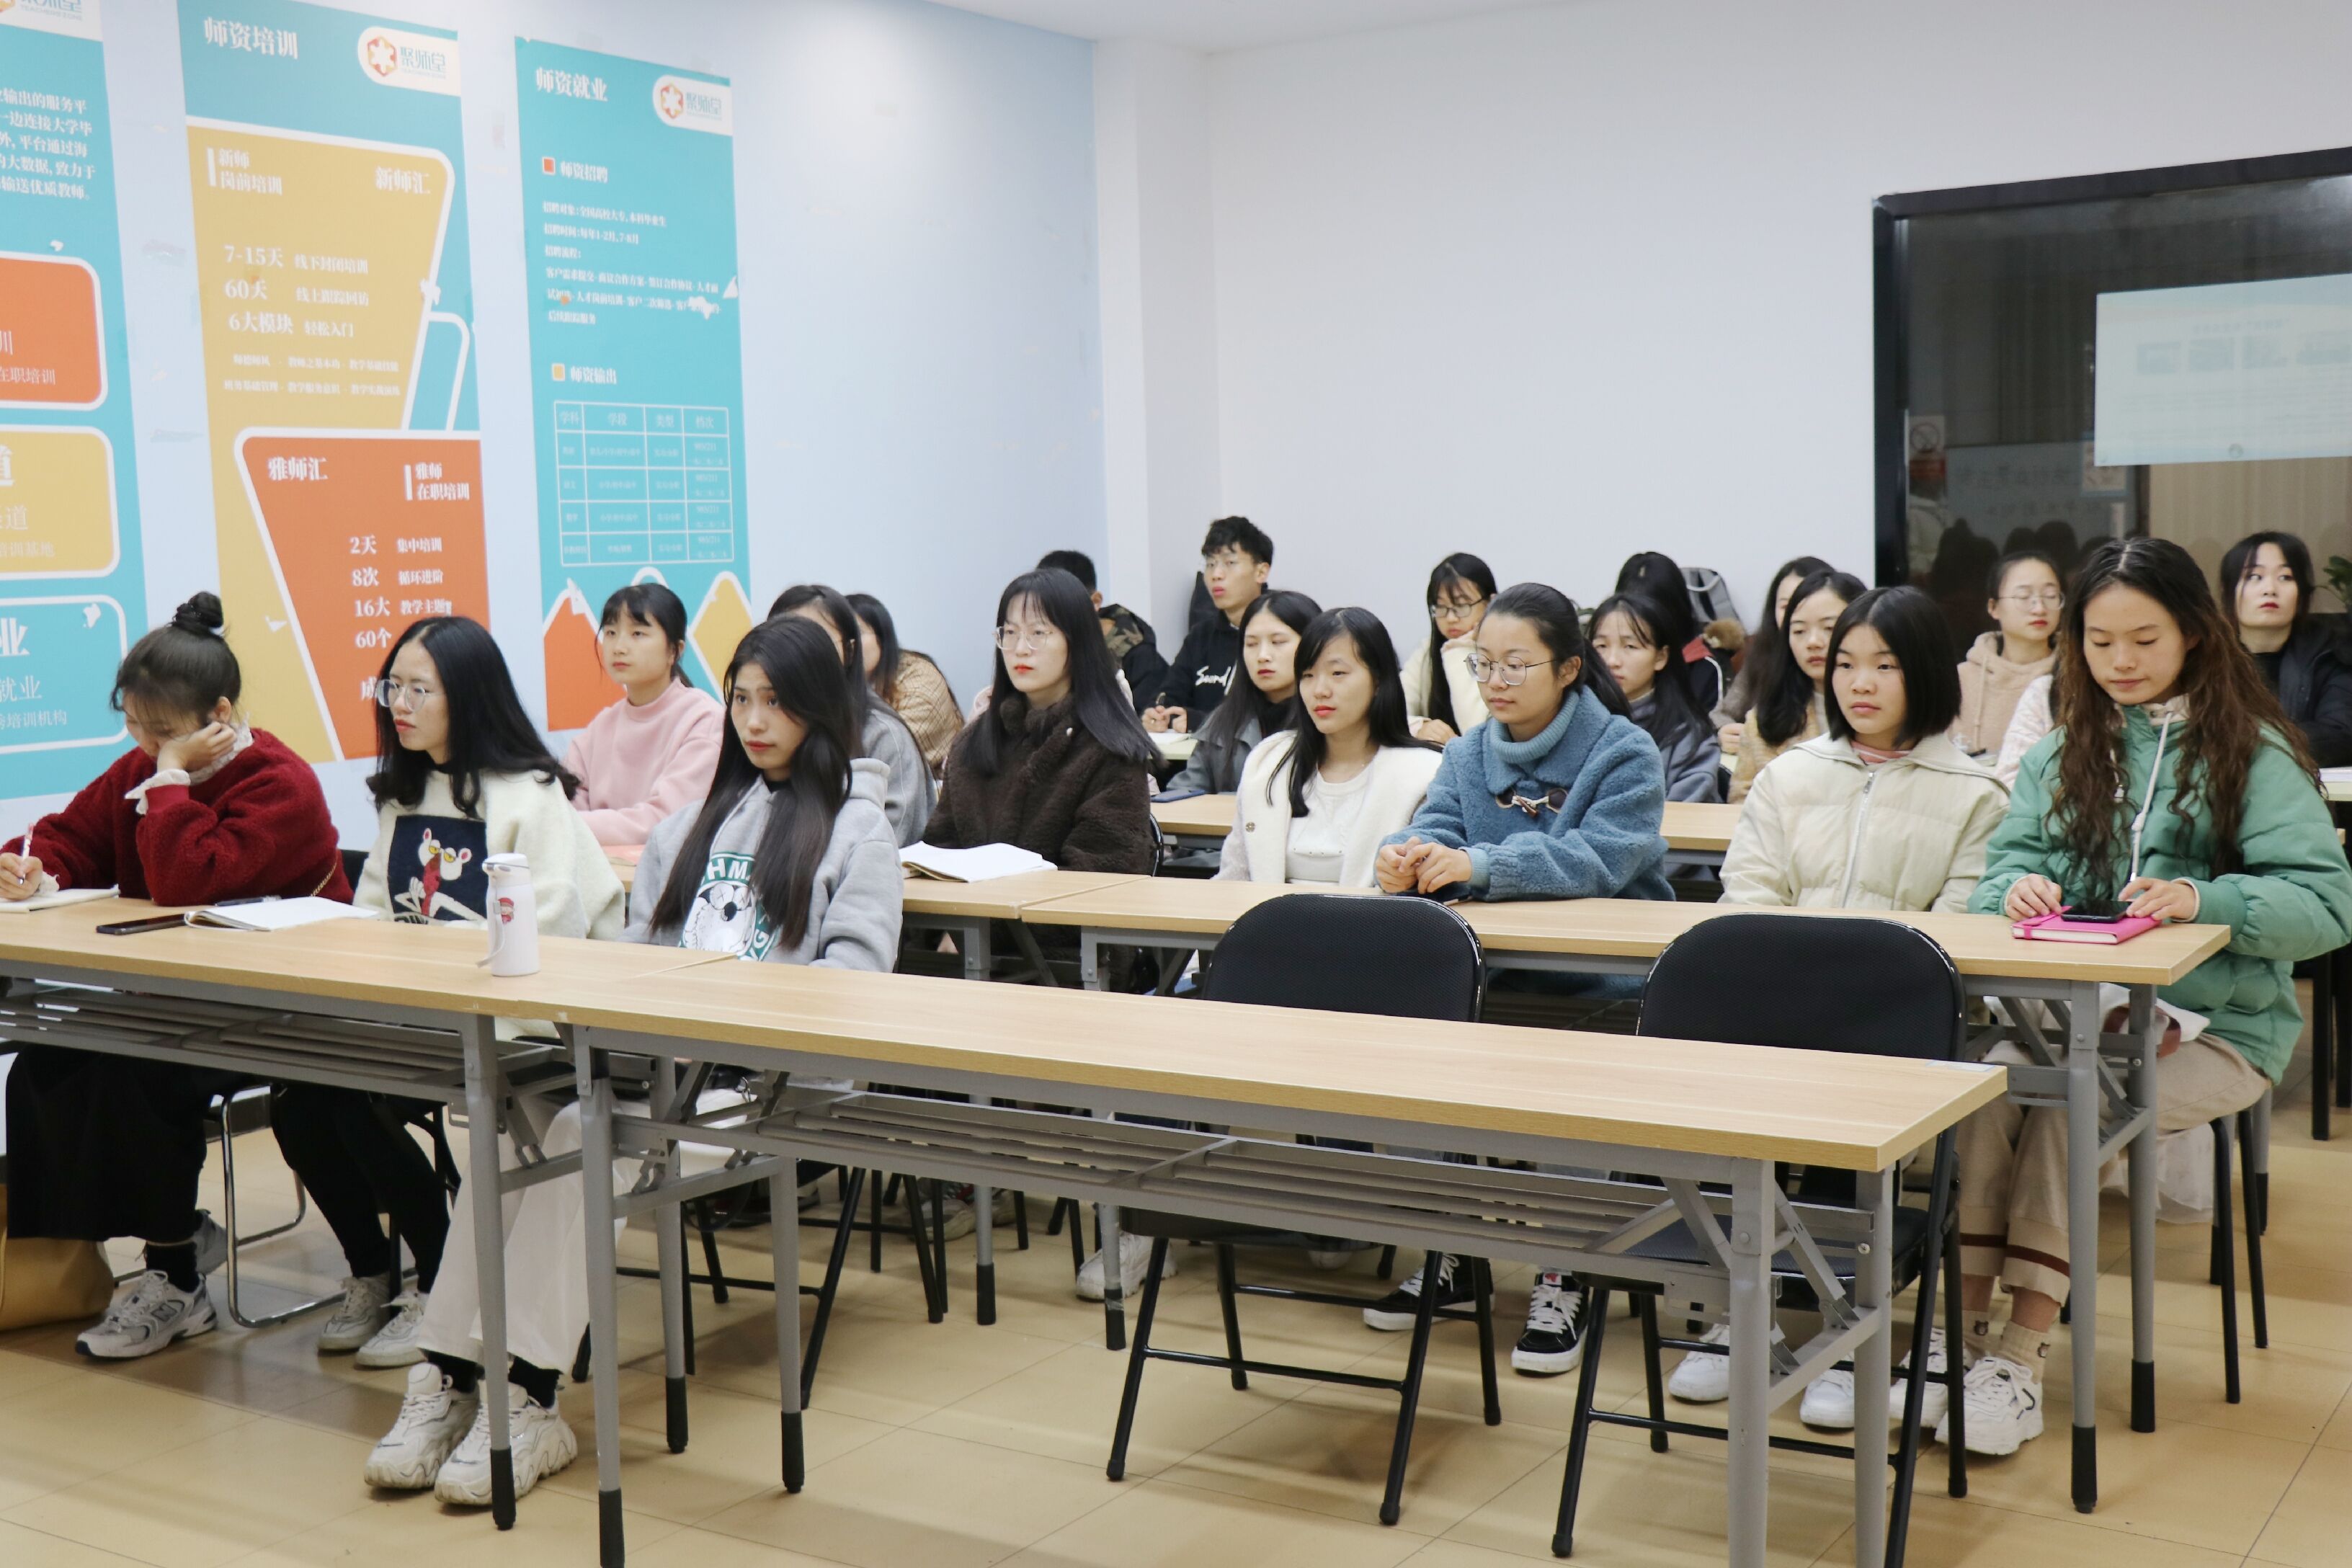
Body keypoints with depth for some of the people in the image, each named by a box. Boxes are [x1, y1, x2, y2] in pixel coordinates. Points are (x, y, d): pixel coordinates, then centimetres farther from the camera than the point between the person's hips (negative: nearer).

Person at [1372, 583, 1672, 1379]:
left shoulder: (1625, 753, -6)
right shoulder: (1469, 754, 12)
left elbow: (1598, 860, -23)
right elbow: (1436, 834, -3)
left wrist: (1479, 865, -36)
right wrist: (1404, 859, -29)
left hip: (1606, 970, -5)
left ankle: (1565, 1277, -14)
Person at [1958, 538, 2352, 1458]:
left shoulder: (2250, 753, 0)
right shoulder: (2063, 754, 14)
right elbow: (2006, 869, 3)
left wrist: (2202, 902, -28)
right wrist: (2018, 888, -22)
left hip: (2213, 1027, -3)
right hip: (2074, 1011, 3)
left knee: (2064, 1104, -30)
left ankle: (2022, 1356, -25)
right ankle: (1962, 1333, -25)